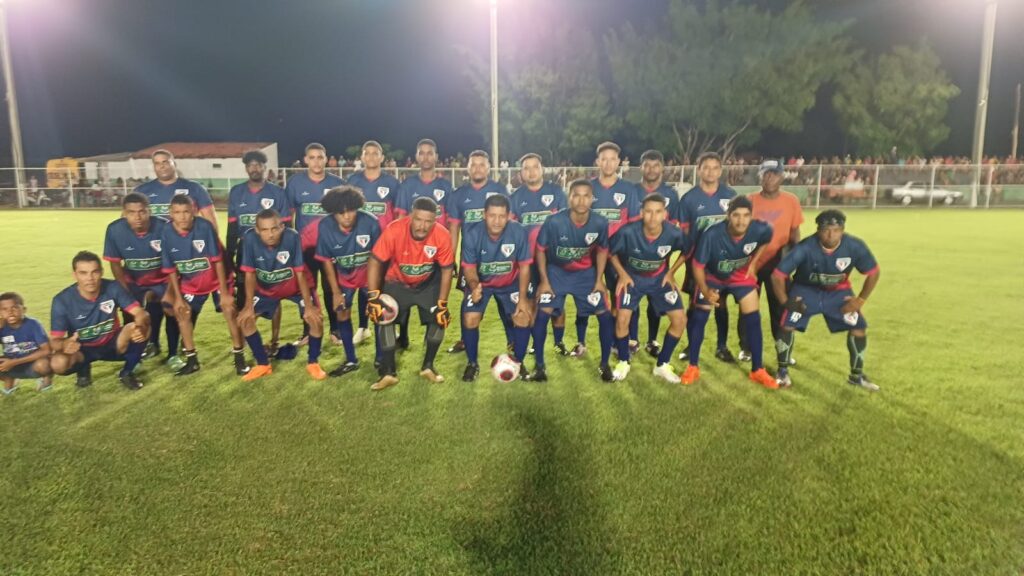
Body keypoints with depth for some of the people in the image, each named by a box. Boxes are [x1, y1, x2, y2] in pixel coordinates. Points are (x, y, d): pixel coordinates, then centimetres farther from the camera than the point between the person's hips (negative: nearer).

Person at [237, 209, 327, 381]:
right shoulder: (250, 239, -27)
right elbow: (250, 274, -17)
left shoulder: (292, 237, -32)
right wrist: (249, 305, -21)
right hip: (266, 288, 3)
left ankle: (313, 363, 4)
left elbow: (300, 273, -24)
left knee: (315, 318, -21)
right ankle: (263, 364, 10)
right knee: (244, 319, -9)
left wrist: (308, 305, -25)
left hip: (296, 287, -2)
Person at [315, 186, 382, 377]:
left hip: (369, 274, -2)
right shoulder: (325, 226, -24)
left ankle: (381, 358, 12)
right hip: (344, 276, 2)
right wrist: (335, 291, -9)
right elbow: (327, 261, -10)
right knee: (342, 313, 2)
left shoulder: (370, 222, -30)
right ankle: (351, 360, 16)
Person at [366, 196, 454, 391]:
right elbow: (375, 262, -23)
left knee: (440, 318, -10)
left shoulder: (442, 236, -27)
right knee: (384, 317, -16)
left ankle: (427, 366, 13)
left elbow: (446, 270, -15)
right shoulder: (394, 230, -32)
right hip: (397, 282, -1)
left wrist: (442, 304, -14)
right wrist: (373, 296, -28)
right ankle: (389, 372, -2)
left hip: (428, 283, 1)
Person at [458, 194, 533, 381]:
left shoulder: (519, 232, -26)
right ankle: (472, 363, 8)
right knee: (470, 319, -17)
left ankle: (518, 362, 10)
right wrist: (474, 286, -40)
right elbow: (469, 267, -18)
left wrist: (523, 297, -18)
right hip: (481, 282, 0)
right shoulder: (472, 234, -26)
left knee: (524, 317, -14)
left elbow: (524, 267, -14)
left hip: (510, 283, 1)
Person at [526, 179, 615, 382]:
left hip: (585, 272, 2)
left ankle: (605, 365, 15)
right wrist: (544, 281, -12)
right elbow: (541, 250, -11)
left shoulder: (600, 223, -21)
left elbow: (602, 250, -1)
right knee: (543, 314, -14)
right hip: (556, 271, -2)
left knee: (605, 315, -4)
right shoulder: (554, 222, -27)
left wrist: (599, 280, -3)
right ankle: (539, 367, 1)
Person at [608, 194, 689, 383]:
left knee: (680, 319, -9)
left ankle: (662, 365, 11)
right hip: (632, 277, -2)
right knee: (622, 318, -19)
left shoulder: (674, 234, -25)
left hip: (660, 279, 2)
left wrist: (671, 273, -4)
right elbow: (612, 252, -9)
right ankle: (623, 362, 9)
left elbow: (686, 251, -1)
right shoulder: (628, 232, -29)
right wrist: (622, 274, -13)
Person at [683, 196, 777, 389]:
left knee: (753, 319, -2)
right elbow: (698, 265, -26)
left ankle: (757, 370, 14)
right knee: (698, 318, -4)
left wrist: (753, 263, -2)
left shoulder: (760, 229, -29)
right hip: (712, 276, -2)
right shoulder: (712, 234, -37)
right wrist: (705, 291, -37)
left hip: (741, 275, 2)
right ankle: (693, 367, 13)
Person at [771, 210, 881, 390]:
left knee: (858, 326, -5)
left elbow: (873, 272, -7)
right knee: (788, 324, -17)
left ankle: (857, 375, 16)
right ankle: (783, 371, 3)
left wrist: (861, 300, -11)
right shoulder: (805, 248, -32)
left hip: (838, 291, 3)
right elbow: (778, 275, -26)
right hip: (806, 289, -2)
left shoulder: (855, 246, -24)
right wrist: (786, 302, -22)